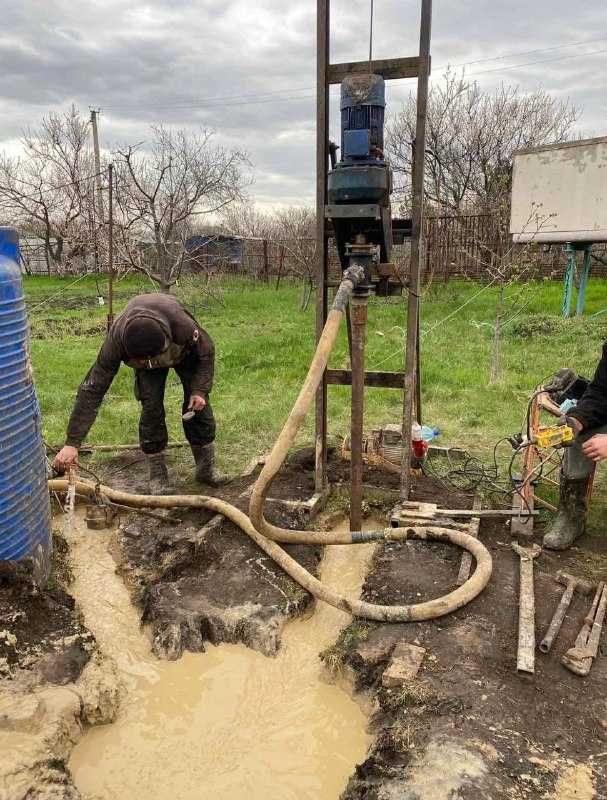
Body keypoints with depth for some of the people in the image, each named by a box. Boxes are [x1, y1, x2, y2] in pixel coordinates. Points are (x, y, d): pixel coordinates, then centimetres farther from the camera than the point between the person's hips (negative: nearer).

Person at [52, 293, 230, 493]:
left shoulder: (183, 326, -46)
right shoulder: (116, 341, -41)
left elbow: (207, 352, -22)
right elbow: (92, 390, -37)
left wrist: (200, 389, -31)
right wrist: (72, 443, -40)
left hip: (185, 350, 0)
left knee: (198, 404, -7)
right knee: (151, 408, -15)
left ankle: (207, 468, 8)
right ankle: (157, 474, 0)